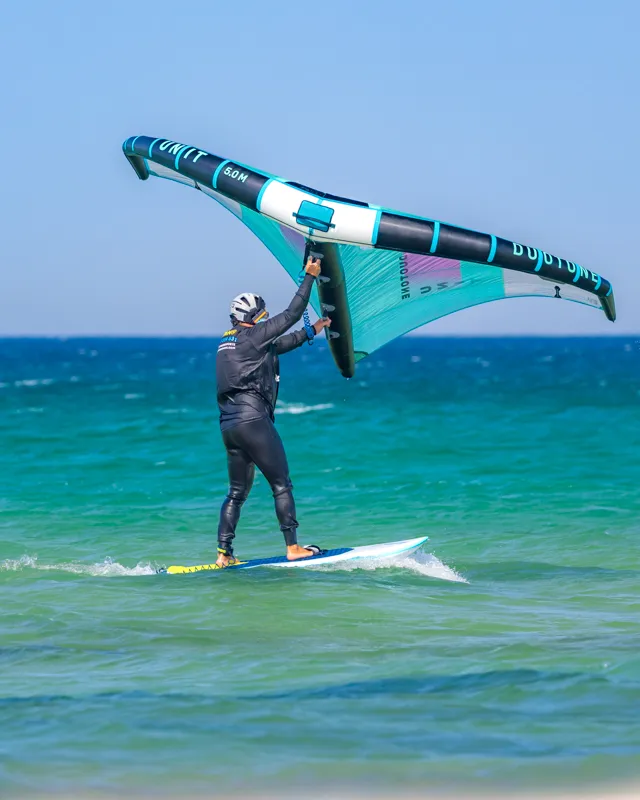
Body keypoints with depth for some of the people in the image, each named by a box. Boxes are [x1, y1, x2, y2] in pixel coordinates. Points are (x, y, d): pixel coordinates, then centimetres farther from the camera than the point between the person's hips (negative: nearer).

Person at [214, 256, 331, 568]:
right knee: (281, 485, 0)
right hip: (253, 419, -9)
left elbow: (279, 345, 30)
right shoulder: (252, 337, -7)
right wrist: (309, 276, 4)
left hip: (228, 423, 9)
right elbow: (292, 314, -4)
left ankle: (223, 554, 6)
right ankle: (293, 547, 0)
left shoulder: (227, 343, 19)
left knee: (237, 492, 12)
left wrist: (312, 331, 33)